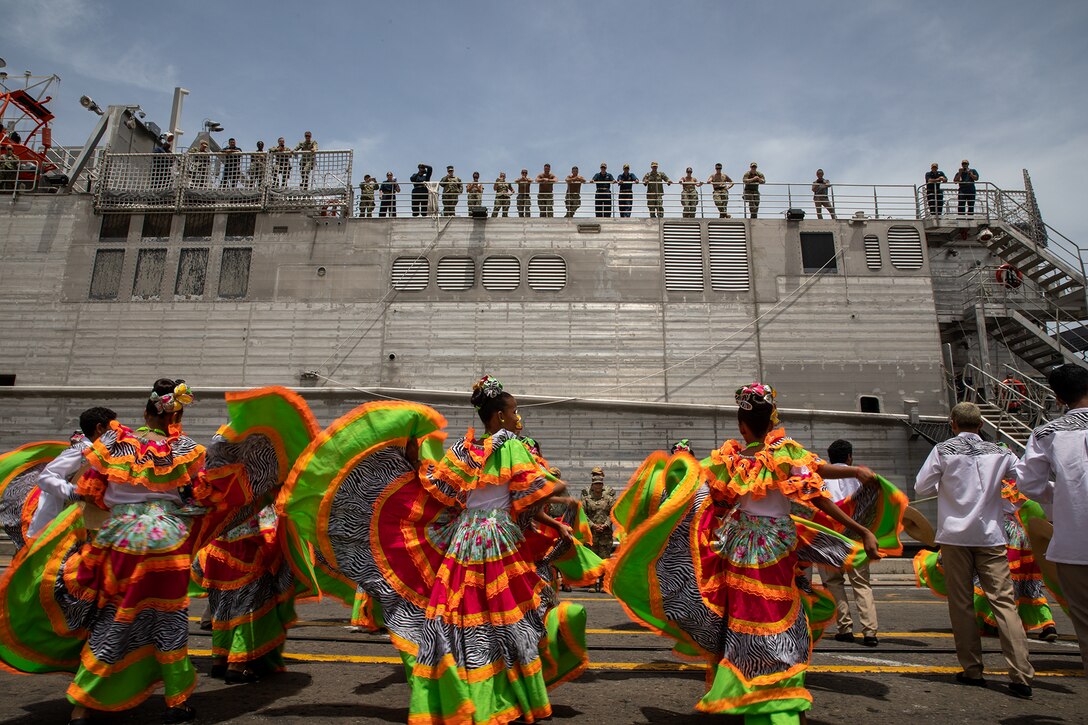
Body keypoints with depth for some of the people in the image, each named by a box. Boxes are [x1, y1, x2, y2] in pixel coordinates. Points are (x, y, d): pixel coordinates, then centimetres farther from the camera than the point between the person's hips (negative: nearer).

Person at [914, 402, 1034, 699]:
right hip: (990, 535, 2)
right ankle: (1021, 676, -3)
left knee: (961, 603, 7)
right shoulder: (999, 453, 4)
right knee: (1004, 601, 2)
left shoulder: (943, 450, -3)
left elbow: (921, 488, 0)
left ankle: (972, 670, 12)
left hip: (955, 535, -2)